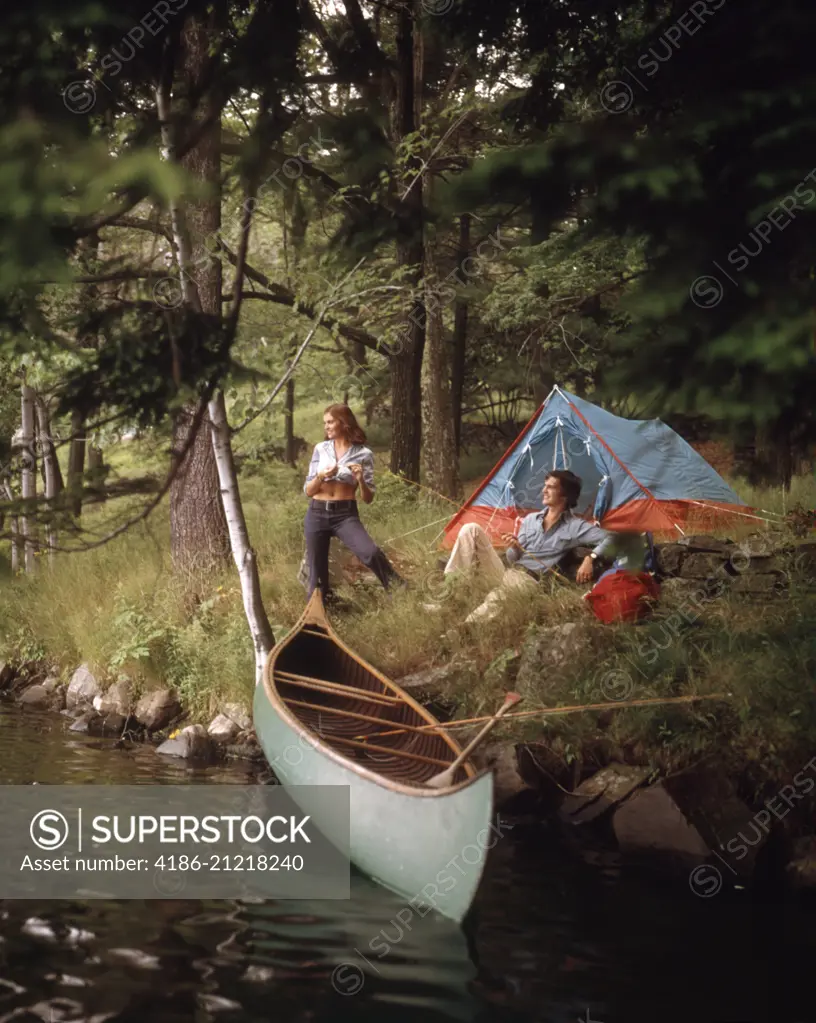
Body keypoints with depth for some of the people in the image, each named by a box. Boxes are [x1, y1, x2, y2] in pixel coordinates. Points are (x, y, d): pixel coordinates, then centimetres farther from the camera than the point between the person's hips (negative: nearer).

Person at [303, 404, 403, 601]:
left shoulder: (363, 454, 0)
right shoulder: (321, 449, 6)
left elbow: (368, 499, 2)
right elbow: (307, 491, 6)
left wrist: (360, 480, -18)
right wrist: (321, 476, -14)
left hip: (346, 515, -3)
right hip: (317, 514, 3)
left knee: (371, 553, -28)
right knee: (317, 573, 3)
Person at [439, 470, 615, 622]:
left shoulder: (574, 526, 2)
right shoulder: (530, 519, 20)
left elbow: (608, 539, -4)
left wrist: (591, 558, -20)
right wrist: (515, 547, -6)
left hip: (529, 581, -6)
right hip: (507, 572, 6)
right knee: (471, 530, -11)